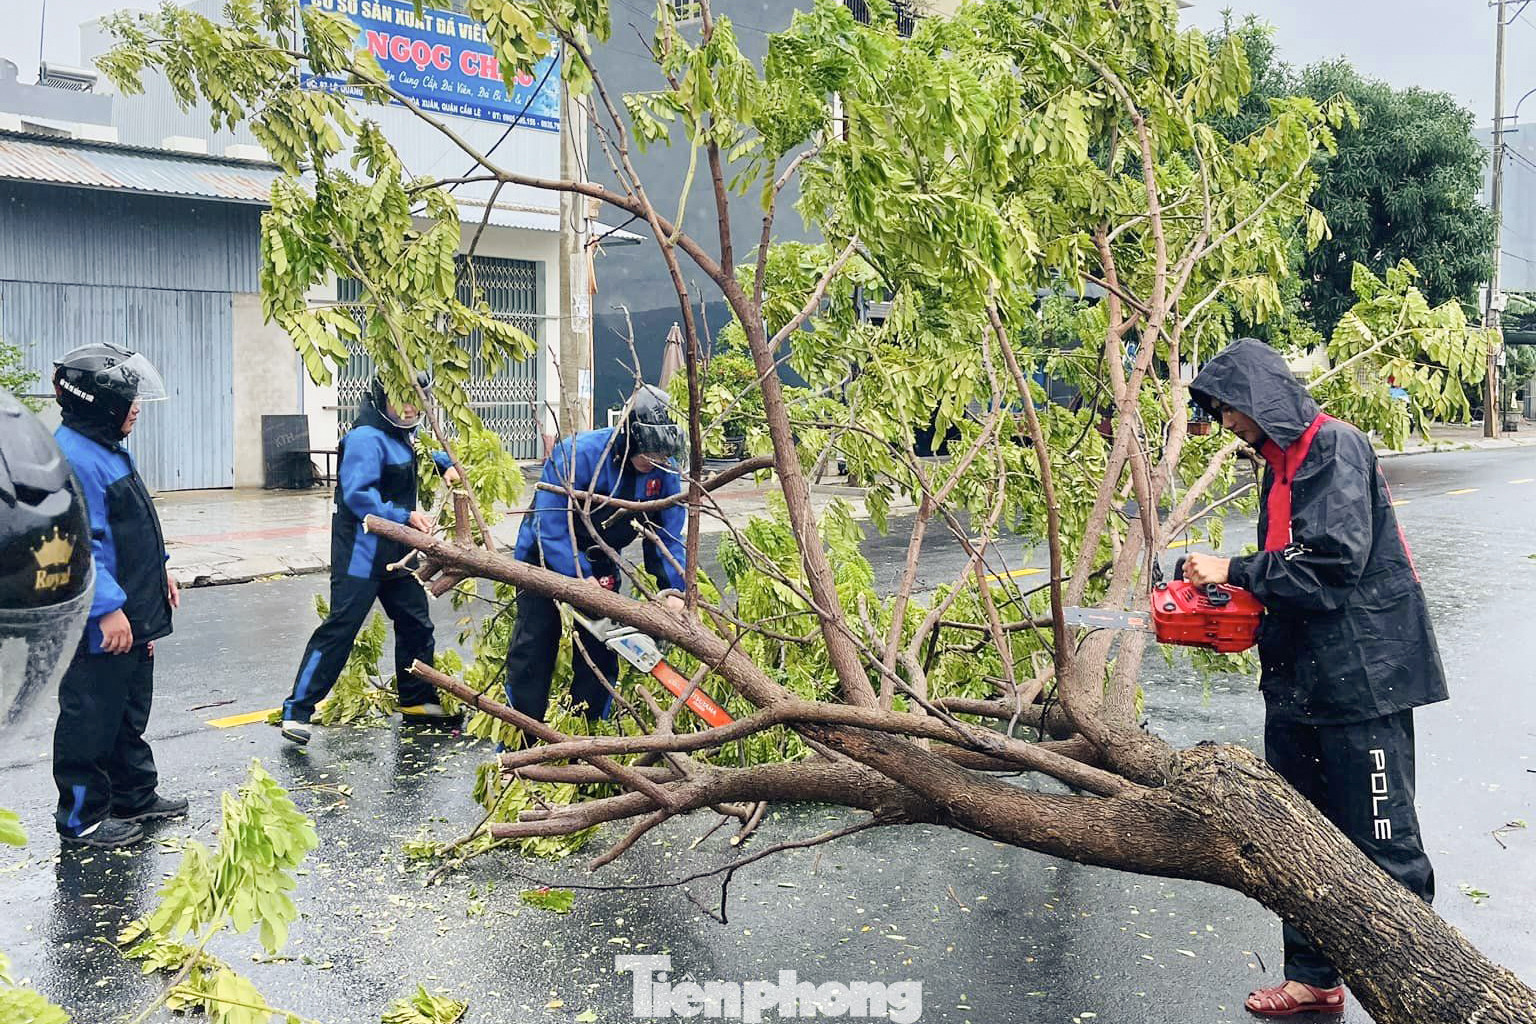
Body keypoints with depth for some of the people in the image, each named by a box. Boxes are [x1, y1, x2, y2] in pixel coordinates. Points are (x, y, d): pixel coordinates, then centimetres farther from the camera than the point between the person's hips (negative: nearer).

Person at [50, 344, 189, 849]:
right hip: (98, 627, -11)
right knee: (91, 721, 3)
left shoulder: (108, 448, 12)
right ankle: (82, 818, 15)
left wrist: (157, 573, 26)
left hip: (132, 617, 11)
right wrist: (107, 608, -27)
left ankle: (135, 796, 35)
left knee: (130, 711, 21)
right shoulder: (72, 458, -21)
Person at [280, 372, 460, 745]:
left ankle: (417, 702, 30)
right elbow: (359, 495, -27)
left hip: (395, 552, 10)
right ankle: (297, 711, -3)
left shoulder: (402, 434, 11)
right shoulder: (367, 438, -18)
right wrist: (405, 515, -30)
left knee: (415, 622, 15)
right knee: (340, 628, -10)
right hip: (361, 550, -10)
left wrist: (444, 464, 15)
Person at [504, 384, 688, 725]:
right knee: (533, 650, -2)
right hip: (546, 557, -4)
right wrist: (583, 580, -35)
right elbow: (550, 528, -31)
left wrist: (675, 591, -21)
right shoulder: (578, 455, -31)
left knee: (600, 653, 2)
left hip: (600, 563, 4)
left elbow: (669, 533, -9)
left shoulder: (664, 470, -16)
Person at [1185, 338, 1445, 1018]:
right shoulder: (1281, 465, 16)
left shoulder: (1335, 448, -13)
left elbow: (1335, 558, -24)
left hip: (1362, 679, -10)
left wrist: (1236, 572, -17)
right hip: (1298, 683, 10)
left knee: (1382, 843, -2)